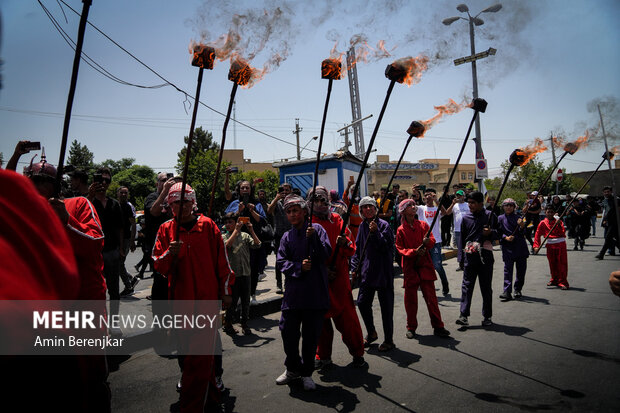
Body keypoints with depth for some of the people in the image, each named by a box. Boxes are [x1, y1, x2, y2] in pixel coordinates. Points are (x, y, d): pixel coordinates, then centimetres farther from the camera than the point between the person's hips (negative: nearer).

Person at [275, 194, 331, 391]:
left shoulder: (316, 229, 1)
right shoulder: (287, 237, 11)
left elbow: (326, 254, -8)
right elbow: (281, 261, 4)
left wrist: (314, 238, -22)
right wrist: (299, 267, -12)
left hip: (315, 292, -3)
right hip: (293, 292, 3)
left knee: (311, 334, 7)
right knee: (288, 332, 7)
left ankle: (307, 373, 26)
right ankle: (293, 369, 30)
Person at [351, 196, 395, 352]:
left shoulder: (384, 225, -8)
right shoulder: (362, 226, 10)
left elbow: (386, 247, -16)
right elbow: (358, 248, 15)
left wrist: (375, 232, -25)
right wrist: (355, 268, 9)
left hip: (383, 272, -6)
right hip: (367, 272, 6)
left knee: (386, 307, 3)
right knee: (362, 303, 9)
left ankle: (388, 340, 17)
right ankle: (371, 333, 31)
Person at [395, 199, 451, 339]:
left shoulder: (423, 225, 6)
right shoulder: (401, 230, 0)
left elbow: (432, 240, 2)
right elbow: (400, 249, -2)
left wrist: (427, 242, -21)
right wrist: (414, 252, -18)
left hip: (425, 265, 1)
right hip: (409, 267, -1)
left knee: (431, 296, 1)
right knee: (410, 298, 6)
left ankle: (438, 327, 10)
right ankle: (411, 327, 20)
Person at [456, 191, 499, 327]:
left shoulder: (489, 215, 2)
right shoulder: (466, 218, 8)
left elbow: (498, 234, 5)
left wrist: (490, 233, -16)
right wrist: (463, 250, 8)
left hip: (485, 255, -1)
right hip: (470, 255, 2)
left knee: (486, 286, 7)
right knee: (467, 285, -2)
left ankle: (487, 316, 18)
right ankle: (464, 315, -2)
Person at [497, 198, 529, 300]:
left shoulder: (518, 217, 6)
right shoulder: (500, 218, 6)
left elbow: (522, 233, -5)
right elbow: (499, 232, 6)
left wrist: (522, 226, -25)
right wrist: (505, 237, -12)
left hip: (520, 247, 2)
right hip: (507, 247, -1)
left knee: (521, 269, 7)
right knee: (508, 269, -9)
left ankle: (517, 290, 23)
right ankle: (507, 292, -12)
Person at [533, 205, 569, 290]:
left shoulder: (559, 222, 2)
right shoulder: (543, 223, 1)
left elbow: (563, 233, -7)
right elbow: (538, 235, 0)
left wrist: (559, 226, -22)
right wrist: (536, 246, -6)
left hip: (560, 244, -1)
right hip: (550, 245, 1)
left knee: (562, 264, -2)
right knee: (552, 264, 11)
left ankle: (562, 282, 4)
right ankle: (554, 280, 28)